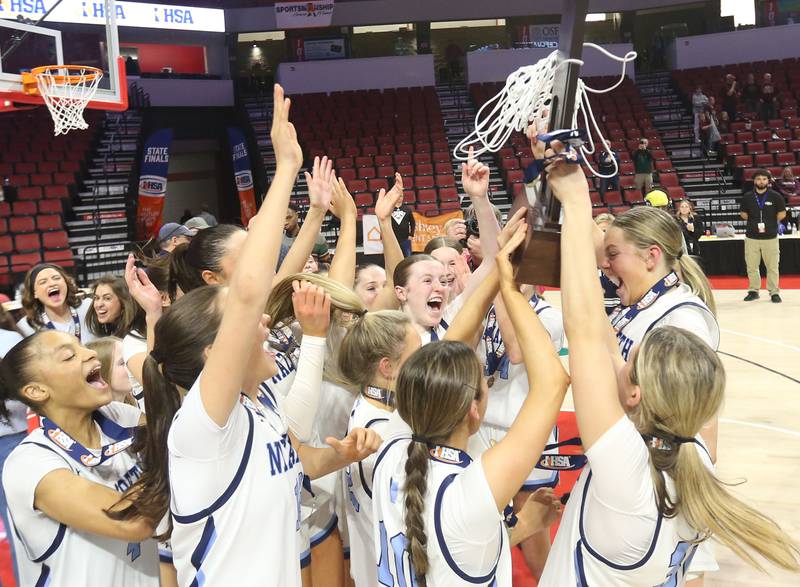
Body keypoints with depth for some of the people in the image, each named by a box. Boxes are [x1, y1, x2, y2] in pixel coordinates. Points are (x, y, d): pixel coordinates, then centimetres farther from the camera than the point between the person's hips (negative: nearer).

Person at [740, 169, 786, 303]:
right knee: (752, 266, 7)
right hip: (751, 237, 2)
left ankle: (774, 292, 11)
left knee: (772, 266, 1)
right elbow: (743, 213, 13)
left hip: (770, 237, -2)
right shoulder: (747, 197, 3)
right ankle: (753, 290, 19)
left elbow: (782, 214, 6)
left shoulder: (775, 196, -2)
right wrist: (754, 223, 6)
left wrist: (769, 223, 3)